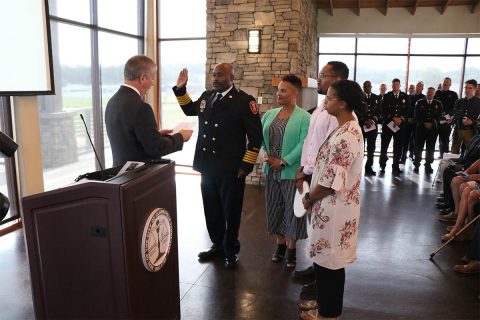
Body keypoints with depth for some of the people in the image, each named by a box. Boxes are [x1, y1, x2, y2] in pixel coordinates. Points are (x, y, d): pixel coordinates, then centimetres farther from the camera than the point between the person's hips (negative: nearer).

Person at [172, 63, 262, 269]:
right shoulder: (206, 96, 8)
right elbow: (189, 109, 28)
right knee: (211, 210, 16)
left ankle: (231, 251, 28)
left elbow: (256, 136, -10)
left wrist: (246, 165, -12)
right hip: (208, 167, 6)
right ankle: (217, 245, 36)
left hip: (231, 169, -5)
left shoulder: (244, 101, -10)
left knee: (231, 212, 9)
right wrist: (180, 89, 13)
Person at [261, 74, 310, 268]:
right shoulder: (269, 114, 8)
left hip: (292, 172, -5)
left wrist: (283, 162, -18)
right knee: (275, 208, 13)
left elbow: (304, 145, -16)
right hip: (271, 171, 5)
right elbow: (260, 138, 8)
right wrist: (265, 156, -10)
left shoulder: (304, 117, -9)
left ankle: (292, 249, 21)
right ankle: (280, 245, 29)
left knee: (291, 210, 6)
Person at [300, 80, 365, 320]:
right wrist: (313, 196, 10)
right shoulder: (349, 128, 7)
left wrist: (309, 199, -7)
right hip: (335, 206, 10)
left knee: (328, 263, 7)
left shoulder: (344, 137, -25)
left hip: (333, 209, -10)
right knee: (326, 261, 21)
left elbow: (330, 183, -23)